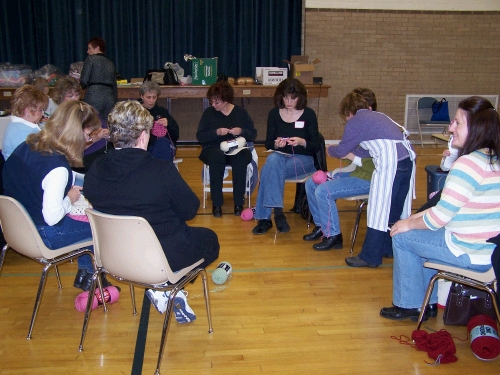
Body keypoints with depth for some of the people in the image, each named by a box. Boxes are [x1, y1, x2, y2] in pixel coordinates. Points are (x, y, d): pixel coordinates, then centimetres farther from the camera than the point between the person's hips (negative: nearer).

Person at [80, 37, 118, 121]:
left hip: (94, 96, -5)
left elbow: (83, 81, -5)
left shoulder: (90, 59, 3)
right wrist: (115, 102, 22)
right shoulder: (110, 63, 20)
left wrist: (85, 86, 16)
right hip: (110, 98, 5)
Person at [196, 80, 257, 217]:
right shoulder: (209, 112, 5)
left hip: (237, 149, 1)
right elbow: (200, 136, -1)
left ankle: (239, 202, -26)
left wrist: (242, 131, -15)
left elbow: (253, 134, 6)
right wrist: (216, 132, -17)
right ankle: (216, 203, -32)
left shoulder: (241, 112, 7)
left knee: (240, 158, -36)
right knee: (217, 156, -38)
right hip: (213, 149, 0)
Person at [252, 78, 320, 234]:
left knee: (269, 169, -32)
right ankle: (277, 211, -36)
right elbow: (268, 144, 7)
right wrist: (276, 144, -15)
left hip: (303, 160, -2)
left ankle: (265, 217, -30)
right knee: (272, 159, -35)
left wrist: (302, 142, -22)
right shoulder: (274, 113, 5)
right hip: (280, 157, 3)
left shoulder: (309, 114, -2)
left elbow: (316, 146, -2)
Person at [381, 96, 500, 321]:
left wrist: (410, 223, -2)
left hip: (470, 255, -9)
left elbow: (438, 218, -20)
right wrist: (422, 215, 11)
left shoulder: (468, 163, -22)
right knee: (426, 234, 28)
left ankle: (409, 305, 23)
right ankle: (429, 302, 33)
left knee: (402, 237, 7)